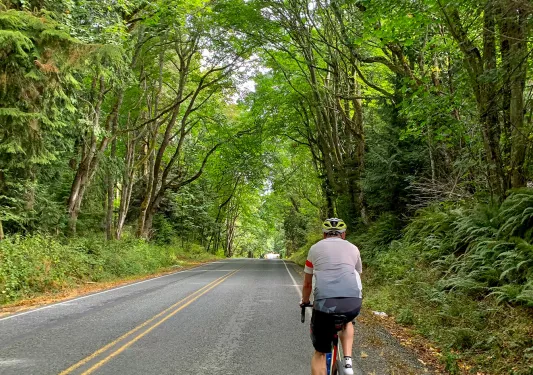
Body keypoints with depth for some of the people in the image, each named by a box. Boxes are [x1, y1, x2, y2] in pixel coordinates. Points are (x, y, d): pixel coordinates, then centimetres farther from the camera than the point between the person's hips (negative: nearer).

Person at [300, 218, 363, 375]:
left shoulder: (315, 248, 20)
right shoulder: (353, 248, 23)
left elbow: (307, 283, 29)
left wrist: (305, 302, 48)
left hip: (324, 303, -2)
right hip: (353, 303, 2)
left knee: (320, 353, 18)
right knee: (346, 321, 38)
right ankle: (347, 362, 20)